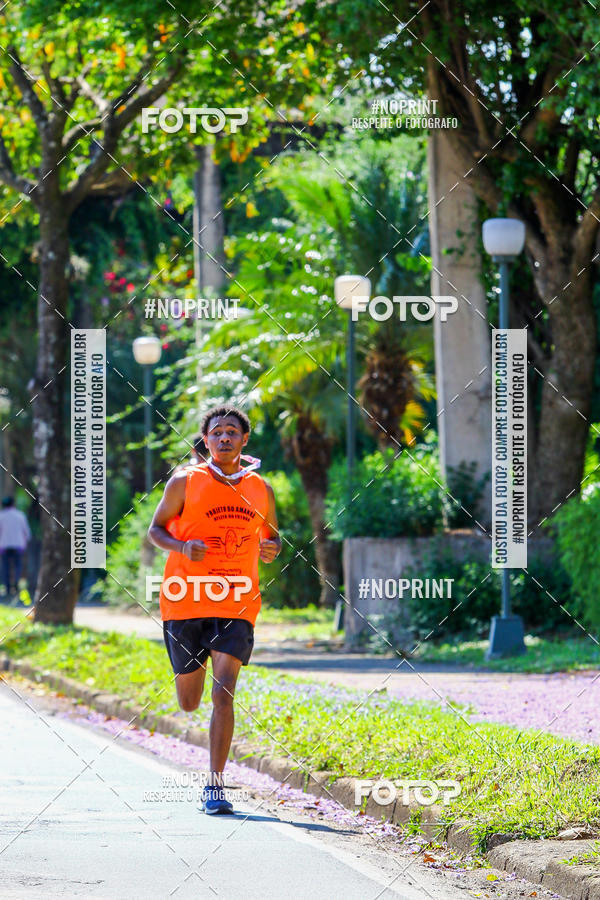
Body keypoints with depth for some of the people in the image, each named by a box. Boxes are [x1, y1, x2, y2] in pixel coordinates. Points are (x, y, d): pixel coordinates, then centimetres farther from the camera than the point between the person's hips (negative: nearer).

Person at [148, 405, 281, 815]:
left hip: (237, 604, 1)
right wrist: (183, 547, -15)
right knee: (189, 703, 8)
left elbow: (272, 536, 22)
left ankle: (216, 784, -11)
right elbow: (156, 529, 6)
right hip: (186, 601, 0)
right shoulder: (185, 482, 1)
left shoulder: (261, 489, 8)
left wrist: (272, 549, -3)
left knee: (223, 692, -15)